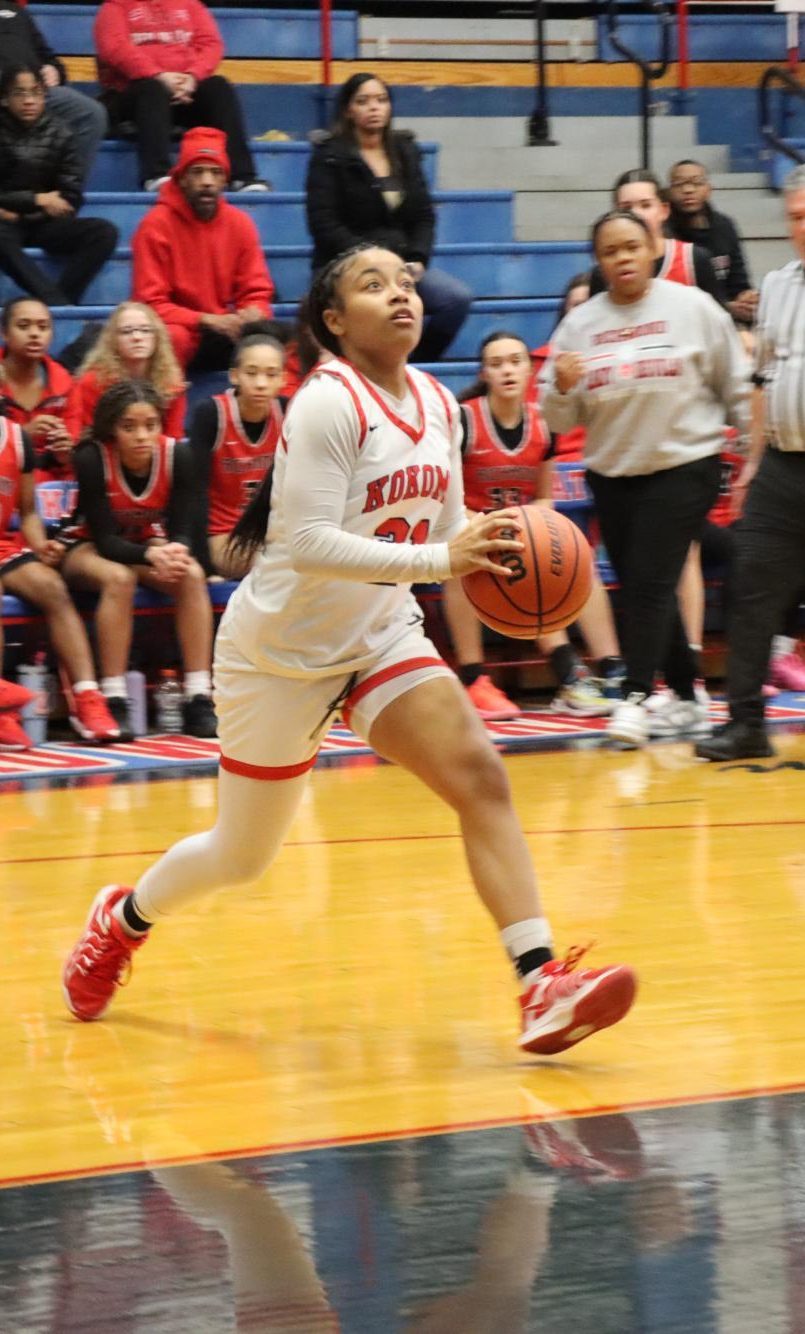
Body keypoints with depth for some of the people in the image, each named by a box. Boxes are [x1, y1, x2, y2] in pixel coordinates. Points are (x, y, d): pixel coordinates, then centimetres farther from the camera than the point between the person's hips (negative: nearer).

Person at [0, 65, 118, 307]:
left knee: (104, 232, -22)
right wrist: (38, 200, -8)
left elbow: (70, 199, 2)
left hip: (43, 224, 3)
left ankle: (61, 302, -33)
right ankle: (58, 303, -44)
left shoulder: (58, 135, 6)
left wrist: (21, 213, -9)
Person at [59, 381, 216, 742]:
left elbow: (183, 530, -15)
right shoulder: (93, 459, -27)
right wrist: (150, 555, -45)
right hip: (85, 548, -3)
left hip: (148, 546, 3)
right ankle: (113, 702, -33)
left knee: (192, 575, -26)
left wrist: (176, 551, -39)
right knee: (119, 579, -36)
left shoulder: (177, 455, -19)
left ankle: (199, 699, -26)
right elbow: (105, 538, -26)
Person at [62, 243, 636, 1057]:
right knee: (241, 856, 8)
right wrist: (439, 559, -36)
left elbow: (449, 526, 11)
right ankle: (123, 920, 39)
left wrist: (496, 549, -12)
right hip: (283, 648, -6)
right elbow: (309, 543, -29)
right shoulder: (329, 403, -21)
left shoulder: (437, 406, 1)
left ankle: (541, 986, -24)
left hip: (382, 636, 6)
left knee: (478, 776, -17)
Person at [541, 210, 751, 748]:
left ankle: (636, 699, -14)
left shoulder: (693, 308, -3)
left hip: (684, 466, -4)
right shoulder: (579, 324, 3)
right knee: (638, 588, 8)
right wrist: (562, 387, -16)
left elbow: (738, 387, 3)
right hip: (611, 474, 4)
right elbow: (559, 420, 5)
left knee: (651, 583, -13)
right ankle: (687, 698, 20)